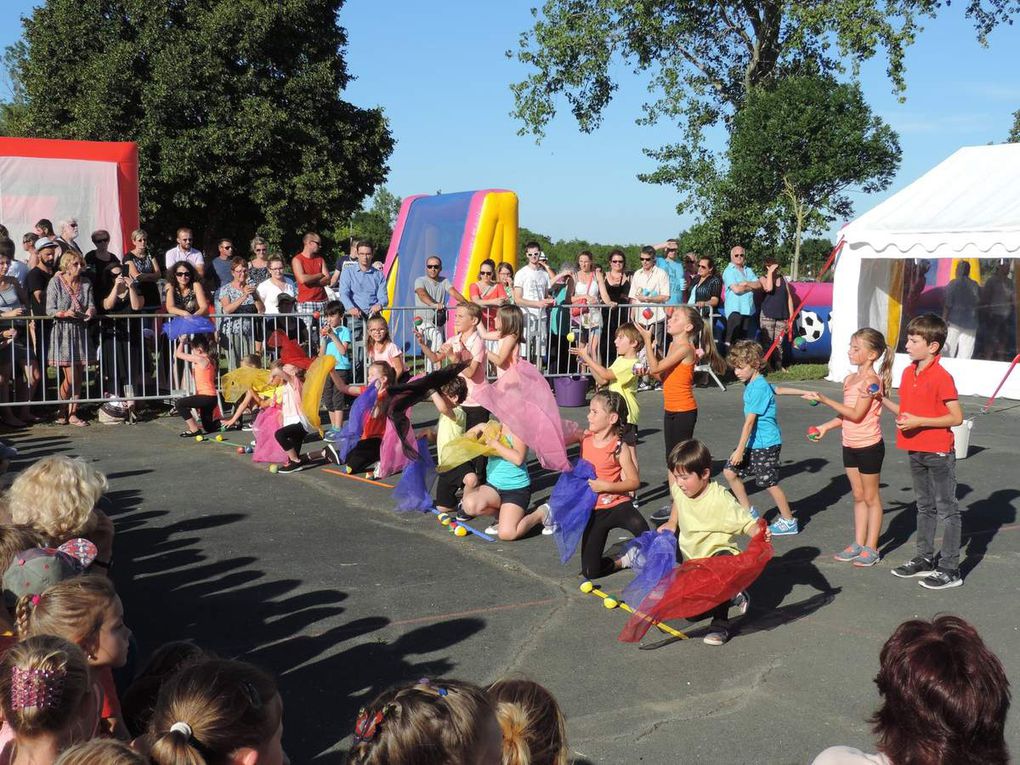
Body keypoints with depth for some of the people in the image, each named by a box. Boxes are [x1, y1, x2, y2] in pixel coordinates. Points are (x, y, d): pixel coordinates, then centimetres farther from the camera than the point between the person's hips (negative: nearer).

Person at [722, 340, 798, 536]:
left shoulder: (758, 387, -20)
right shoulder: (751, 384, 7)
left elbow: (750, 421, -21)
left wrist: (740, 449, -21)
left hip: (765, 444, -9)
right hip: (753, 443, 9)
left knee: (770, 483, 0)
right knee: (730, 471, 7)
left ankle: (789, 521, 16)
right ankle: (748, 512, 19)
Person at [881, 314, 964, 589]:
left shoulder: (941, 377, -18)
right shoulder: (909, 372, 7)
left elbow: (957, 417, -18)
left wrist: (919, 422, -23)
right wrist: (883, 399, -2)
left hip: (939, 453, -8)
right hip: (916, 451, 8)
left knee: (947, 510, 1)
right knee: (924, 507, 19)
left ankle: (950, 569, 7)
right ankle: (925, 558, 31)